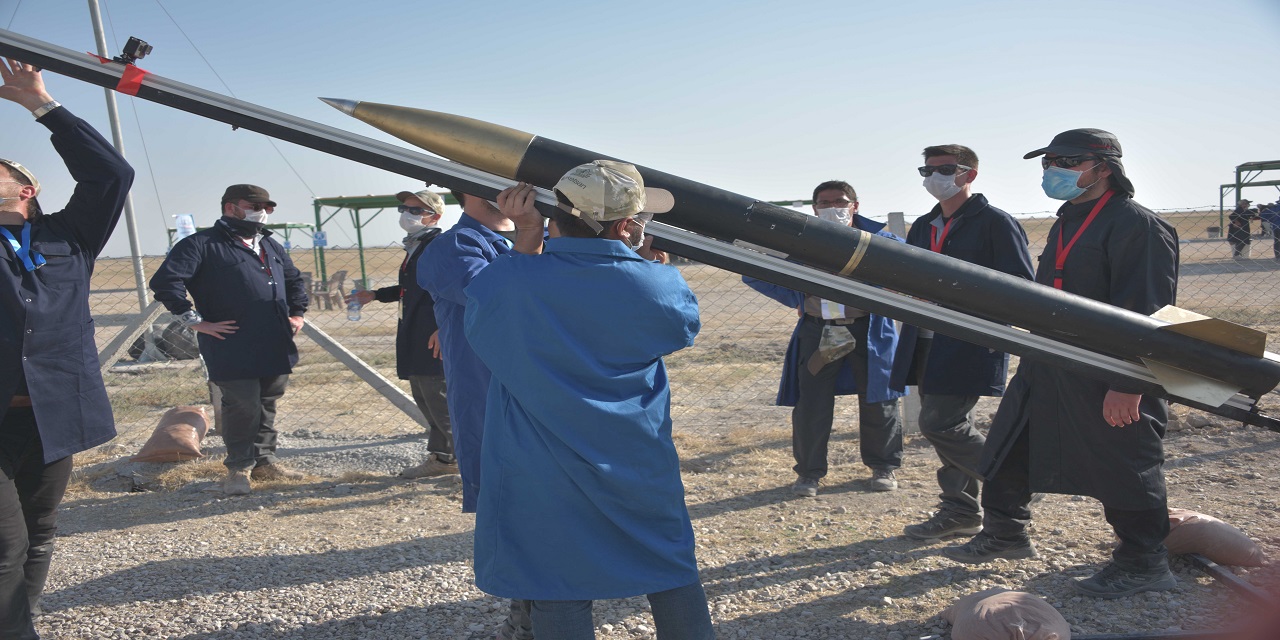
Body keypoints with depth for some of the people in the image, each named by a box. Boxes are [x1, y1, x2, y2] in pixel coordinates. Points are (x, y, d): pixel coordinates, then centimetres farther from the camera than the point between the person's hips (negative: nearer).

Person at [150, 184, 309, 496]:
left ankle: (264, 460, 26)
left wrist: (296, 313, 20)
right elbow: (165, 282, -14)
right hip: (233, 350, -7)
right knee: (242, 407, -5)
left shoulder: (270, 246, 21)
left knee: (268, 405, 13)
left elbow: (294, 280, 35)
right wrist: (196, 321, -15)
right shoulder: (202, 244, -5)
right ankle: (239, 467, 11)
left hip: (276, 348, 7)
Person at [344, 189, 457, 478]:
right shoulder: (414, 246, 17)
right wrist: (375, 295, 32)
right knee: (424, 399, 16)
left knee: (439, 401, -7)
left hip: (434, 340, -10)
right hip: (414, 340, 10)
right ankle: (441, 457, 27)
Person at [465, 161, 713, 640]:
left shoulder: (501, 281, -14)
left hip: (543, 488, 0)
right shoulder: (658, 286, -14)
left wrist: (527, 238, 4)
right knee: (674, 580, 21)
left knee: (560, 601, 13)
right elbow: (684, 326, 9)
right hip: (642, 475, 0)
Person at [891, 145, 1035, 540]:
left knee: (940, 424, -11)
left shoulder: (995, 223, -5)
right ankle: (960, 511, 23)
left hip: (970, 345, -8)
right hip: (927, 345, 8)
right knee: (946, 426, 11)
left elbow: (1021, 286, -10)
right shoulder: (923, 227, 18)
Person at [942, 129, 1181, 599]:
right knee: (1008, 450, 13)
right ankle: (1004, 534, 30)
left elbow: (1148, 314, -20)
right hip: (1047, 370, 9)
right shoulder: (1068, 222, 16)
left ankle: (1144, 564, 21)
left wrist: (1128, 384, -24)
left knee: (1123, 468, 3)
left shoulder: (1137, 225, -13)